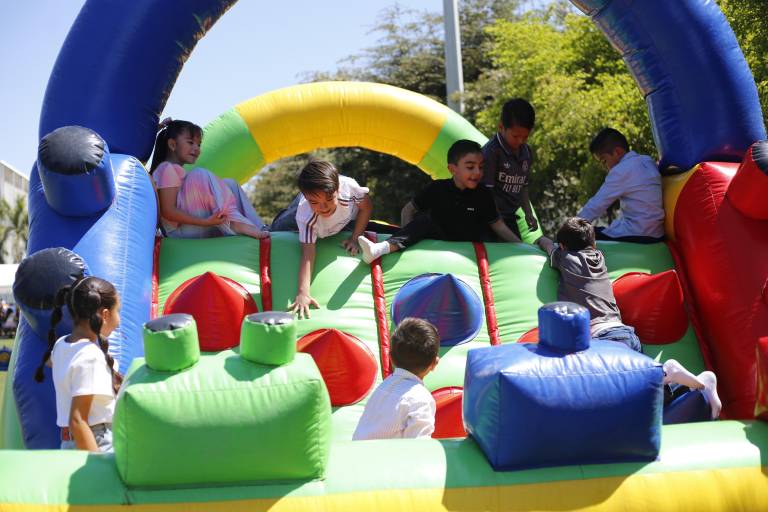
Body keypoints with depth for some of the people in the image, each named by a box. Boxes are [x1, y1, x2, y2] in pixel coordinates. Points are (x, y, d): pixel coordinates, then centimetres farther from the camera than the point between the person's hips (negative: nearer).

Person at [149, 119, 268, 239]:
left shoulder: (177, 170, 26)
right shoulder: (167, 169, -6)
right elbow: (168, 211, -18)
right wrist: (206, 222, -26)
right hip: (179, 231, -10)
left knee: (230, 184, 9)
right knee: (201, 176, -23)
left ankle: (259, 228, -6)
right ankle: (237, 223, -29)